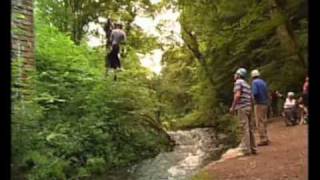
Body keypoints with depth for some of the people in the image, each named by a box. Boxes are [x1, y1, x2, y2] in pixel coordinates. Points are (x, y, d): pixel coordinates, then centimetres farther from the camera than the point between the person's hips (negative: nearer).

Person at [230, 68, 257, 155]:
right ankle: (253, 148, 12)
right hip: (248, 108, 8)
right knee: (250, 129, 9)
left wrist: (232, 107, -15)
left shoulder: (238, 82, -5)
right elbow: (251, 98, 19)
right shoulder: (247, 84, 21)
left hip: (242, 108, -8)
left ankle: (246, 149, -9)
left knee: (244, 128, -9)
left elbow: (237, 95, -18)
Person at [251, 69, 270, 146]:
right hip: (265, 103, 8)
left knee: (259, 123, -6)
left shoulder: (254, 82, -9)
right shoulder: (263, 82, 13)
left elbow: (255, 93, -21)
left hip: (259, 104, -8)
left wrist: (253, 97, -1)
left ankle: (263, 140, -8)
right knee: (264, 121, 14)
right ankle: (266, 138, 18)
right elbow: (267, 93, 13)